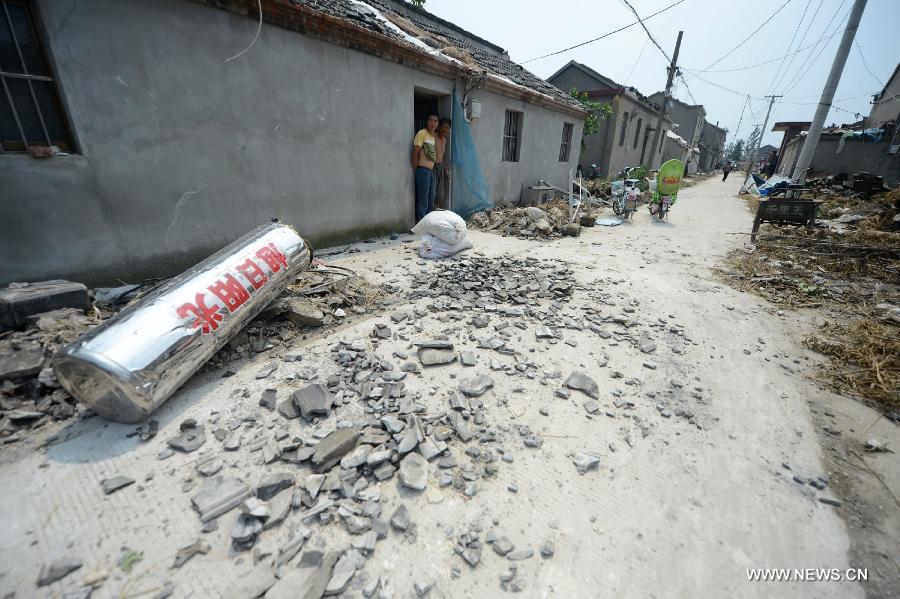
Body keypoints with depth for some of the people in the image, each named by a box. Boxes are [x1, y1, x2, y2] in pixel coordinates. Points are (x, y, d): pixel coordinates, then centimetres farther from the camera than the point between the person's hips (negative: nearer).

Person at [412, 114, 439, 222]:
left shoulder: (434, 136, 14)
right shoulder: (421, 133, -10)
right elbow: (415, 153, -13)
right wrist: (415, 171, -12)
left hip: (432, 170, 9)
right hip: (423, 170, -9)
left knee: (431, 200, 14)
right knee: (422, 201, -5)